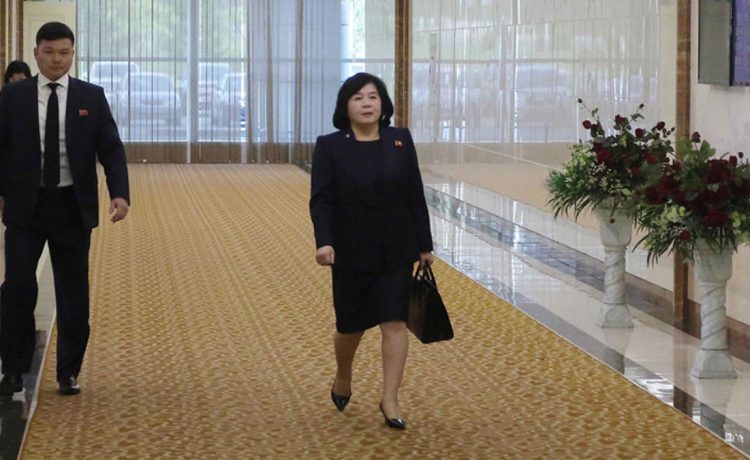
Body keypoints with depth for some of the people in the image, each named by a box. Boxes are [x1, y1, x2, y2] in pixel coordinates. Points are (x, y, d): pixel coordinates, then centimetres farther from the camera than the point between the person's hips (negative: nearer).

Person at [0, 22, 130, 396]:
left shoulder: (92, 97, 3)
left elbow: (111, 149, -1)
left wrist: (120, 193, -16)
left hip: (73, 208, 1)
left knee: (73, 293, 5)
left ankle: (68, 373, 17)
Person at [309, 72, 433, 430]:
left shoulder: (401, 141, 1)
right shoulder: (329, 147, -4)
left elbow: (416, 197, 4)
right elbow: (321, 201, -10)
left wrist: (424, 245, 4)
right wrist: (324, 242, -25)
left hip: (396, 253, 1)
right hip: (351, 253, -1)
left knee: (394, 322, -4)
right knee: (351, 325, 9)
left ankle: (390, 400, 0)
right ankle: (343, 378, 37)